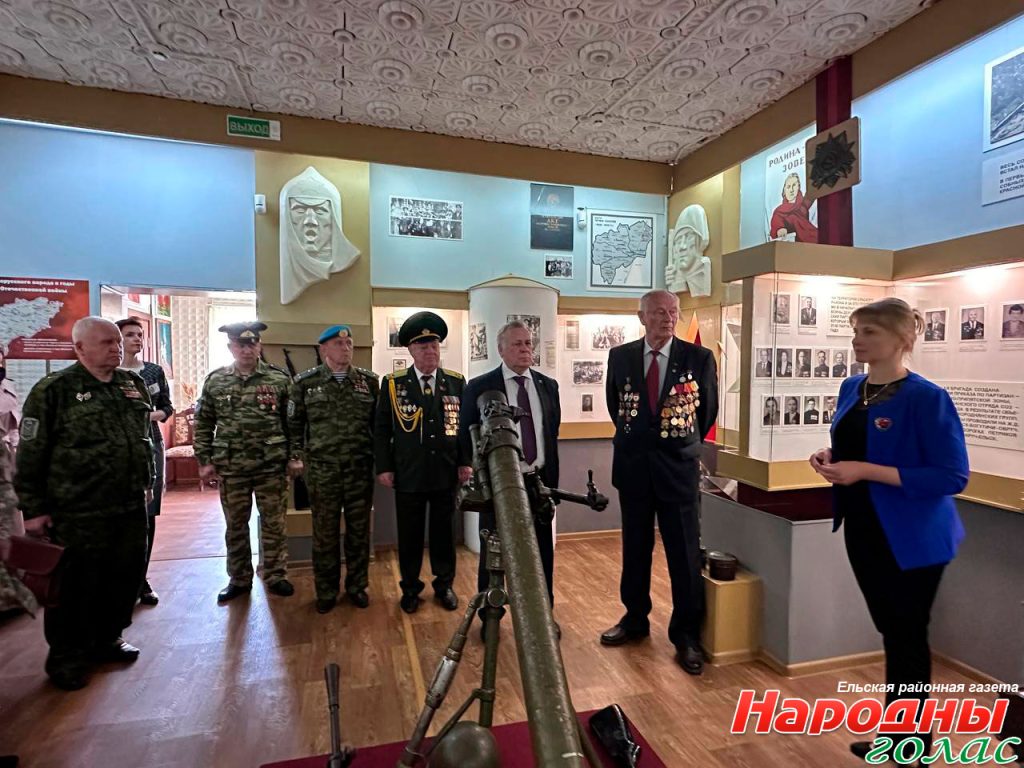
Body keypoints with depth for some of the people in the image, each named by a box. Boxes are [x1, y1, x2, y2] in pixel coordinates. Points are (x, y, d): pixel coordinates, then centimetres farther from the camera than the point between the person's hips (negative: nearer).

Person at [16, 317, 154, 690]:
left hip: (131, 508, 6)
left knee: (125, 577, 15)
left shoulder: (134, 385, 9)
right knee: (76, 587, 7)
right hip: (78, 514, -5)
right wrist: (34, 507, -7)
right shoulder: (53, 390, -8)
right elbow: (31, 455, -7)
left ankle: (107, 639, 36)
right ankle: (67, 658, 27)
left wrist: (146, 483, 18)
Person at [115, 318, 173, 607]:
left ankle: (140, 579, 15)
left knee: (148, 515, 4)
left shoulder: (155, 371, 9)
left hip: (150, 447, 3)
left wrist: (152, 415, -7)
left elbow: (167, 407, 12)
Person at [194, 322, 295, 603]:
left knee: (273, 524, 9)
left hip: (271, 467, -1)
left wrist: (294, 457, -5)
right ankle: (239, 579, 29)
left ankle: (275, 576, 24)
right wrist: (204, 461, 1)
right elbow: (203, 424, 6)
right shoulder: (215, 381, 3)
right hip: (230, 468, 2)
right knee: (235, 526, 14)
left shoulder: (279, 379, -3)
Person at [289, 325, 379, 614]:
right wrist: (296, 457, 0)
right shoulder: (305, 382, 2)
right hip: (321, 468, -1)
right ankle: (326, 591, 26)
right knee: (325, 532, 9)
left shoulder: (368, 380, 4)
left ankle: (357, 586, 27)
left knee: (359, 530, 10)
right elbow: (294, 423, 7)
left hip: (360, 467, 1)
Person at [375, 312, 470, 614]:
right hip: (408, 475, -1)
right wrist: (383, 467, -2)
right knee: (410, 535, 11)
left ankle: (444, 584, 31)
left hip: (446, 474, 1)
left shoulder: (457, 382, 2)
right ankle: (410, 588, 29)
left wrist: (466, 462, 0)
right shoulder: (392, 384, 0)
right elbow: (381, 429, 2)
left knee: (444, 532, 13)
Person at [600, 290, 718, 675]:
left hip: (679, 468, -2)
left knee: (685, 555, 5)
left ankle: (686, 636, 22)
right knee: (634, 549, 15)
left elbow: (708, 409, 7)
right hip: (633, 467, 2)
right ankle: (635, 619, 34)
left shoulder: (699, 358, -5)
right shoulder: (620, 356, -1)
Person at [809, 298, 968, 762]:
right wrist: (830, 458, -7)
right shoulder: (851, 389, 3)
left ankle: (911, 744, 33)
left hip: (911, 539, -7)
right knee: (891, 632, 21)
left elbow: (953, 476, -21)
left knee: (908, 637, 10)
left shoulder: (926, 398, -18)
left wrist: (866, 471, -28)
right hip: (862, 529, 7)